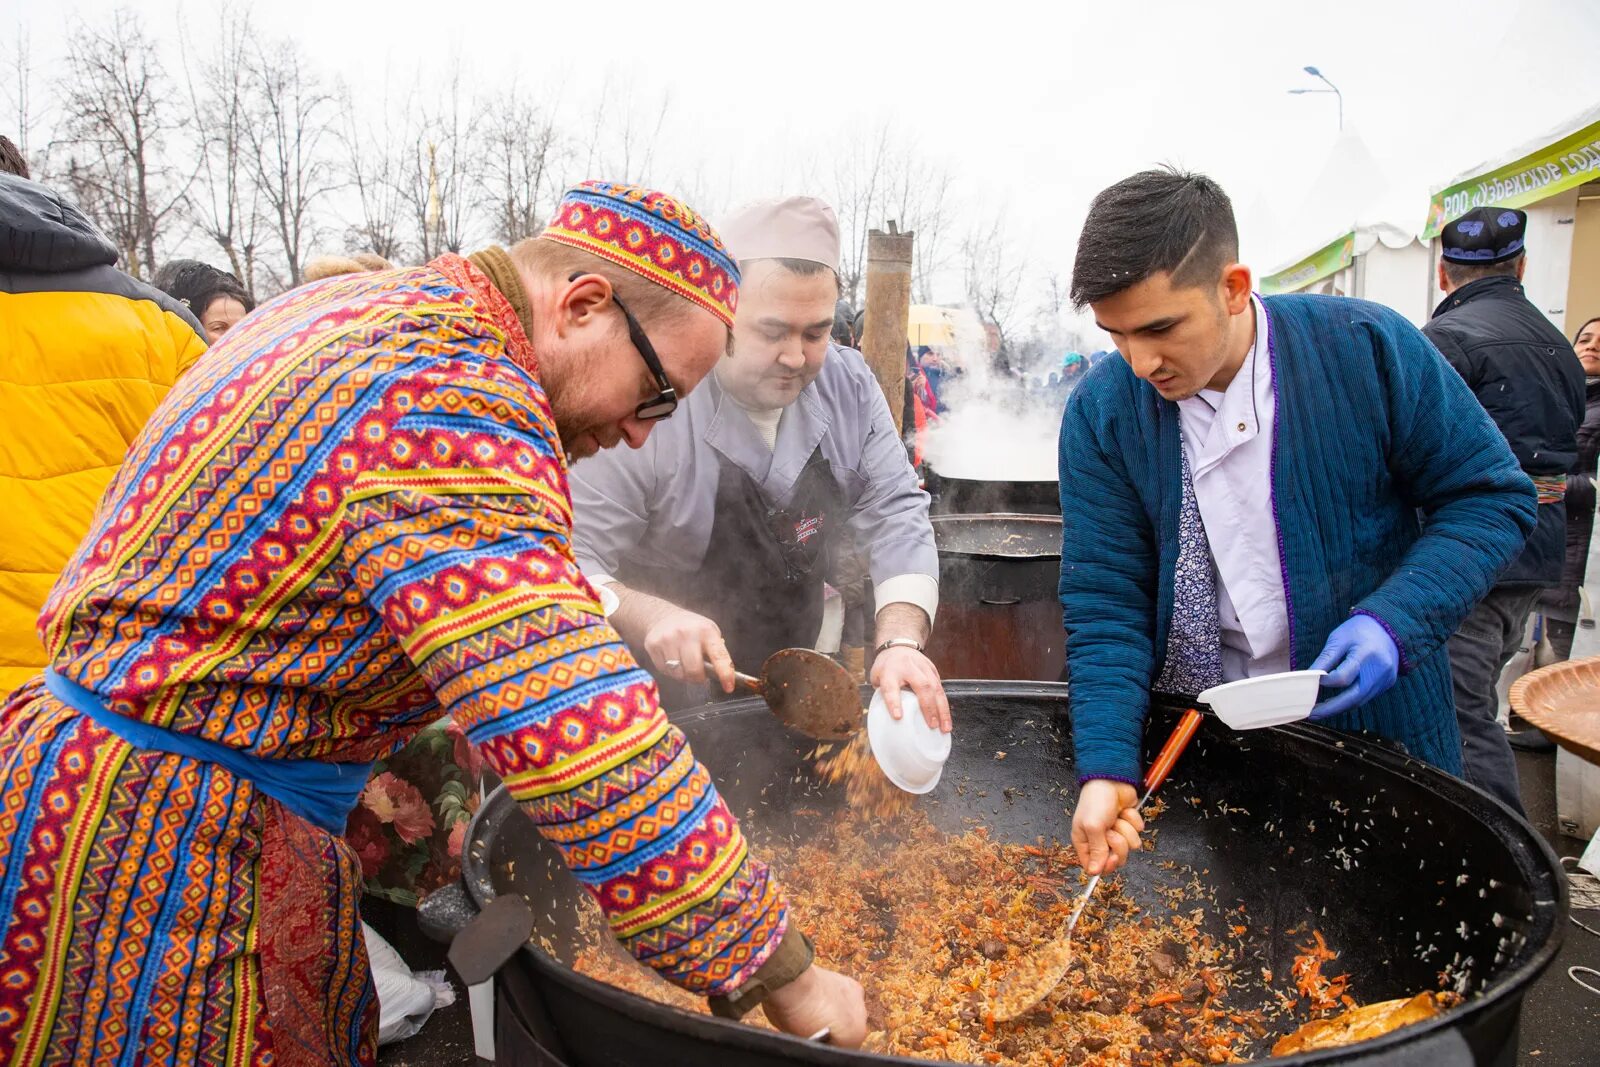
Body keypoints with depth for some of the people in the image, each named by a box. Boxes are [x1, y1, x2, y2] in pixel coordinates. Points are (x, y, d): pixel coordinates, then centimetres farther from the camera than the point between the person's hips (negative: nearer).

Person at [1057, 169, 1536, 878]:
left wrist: (1397, 620, -21)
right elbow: (1104, 603, -12)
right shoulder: (1100, 412, -11)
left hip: (1373, 727, 0)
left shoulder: (1369, 348, -13)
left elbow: (1492, 498, -4)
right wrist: (1106, 769, -23)